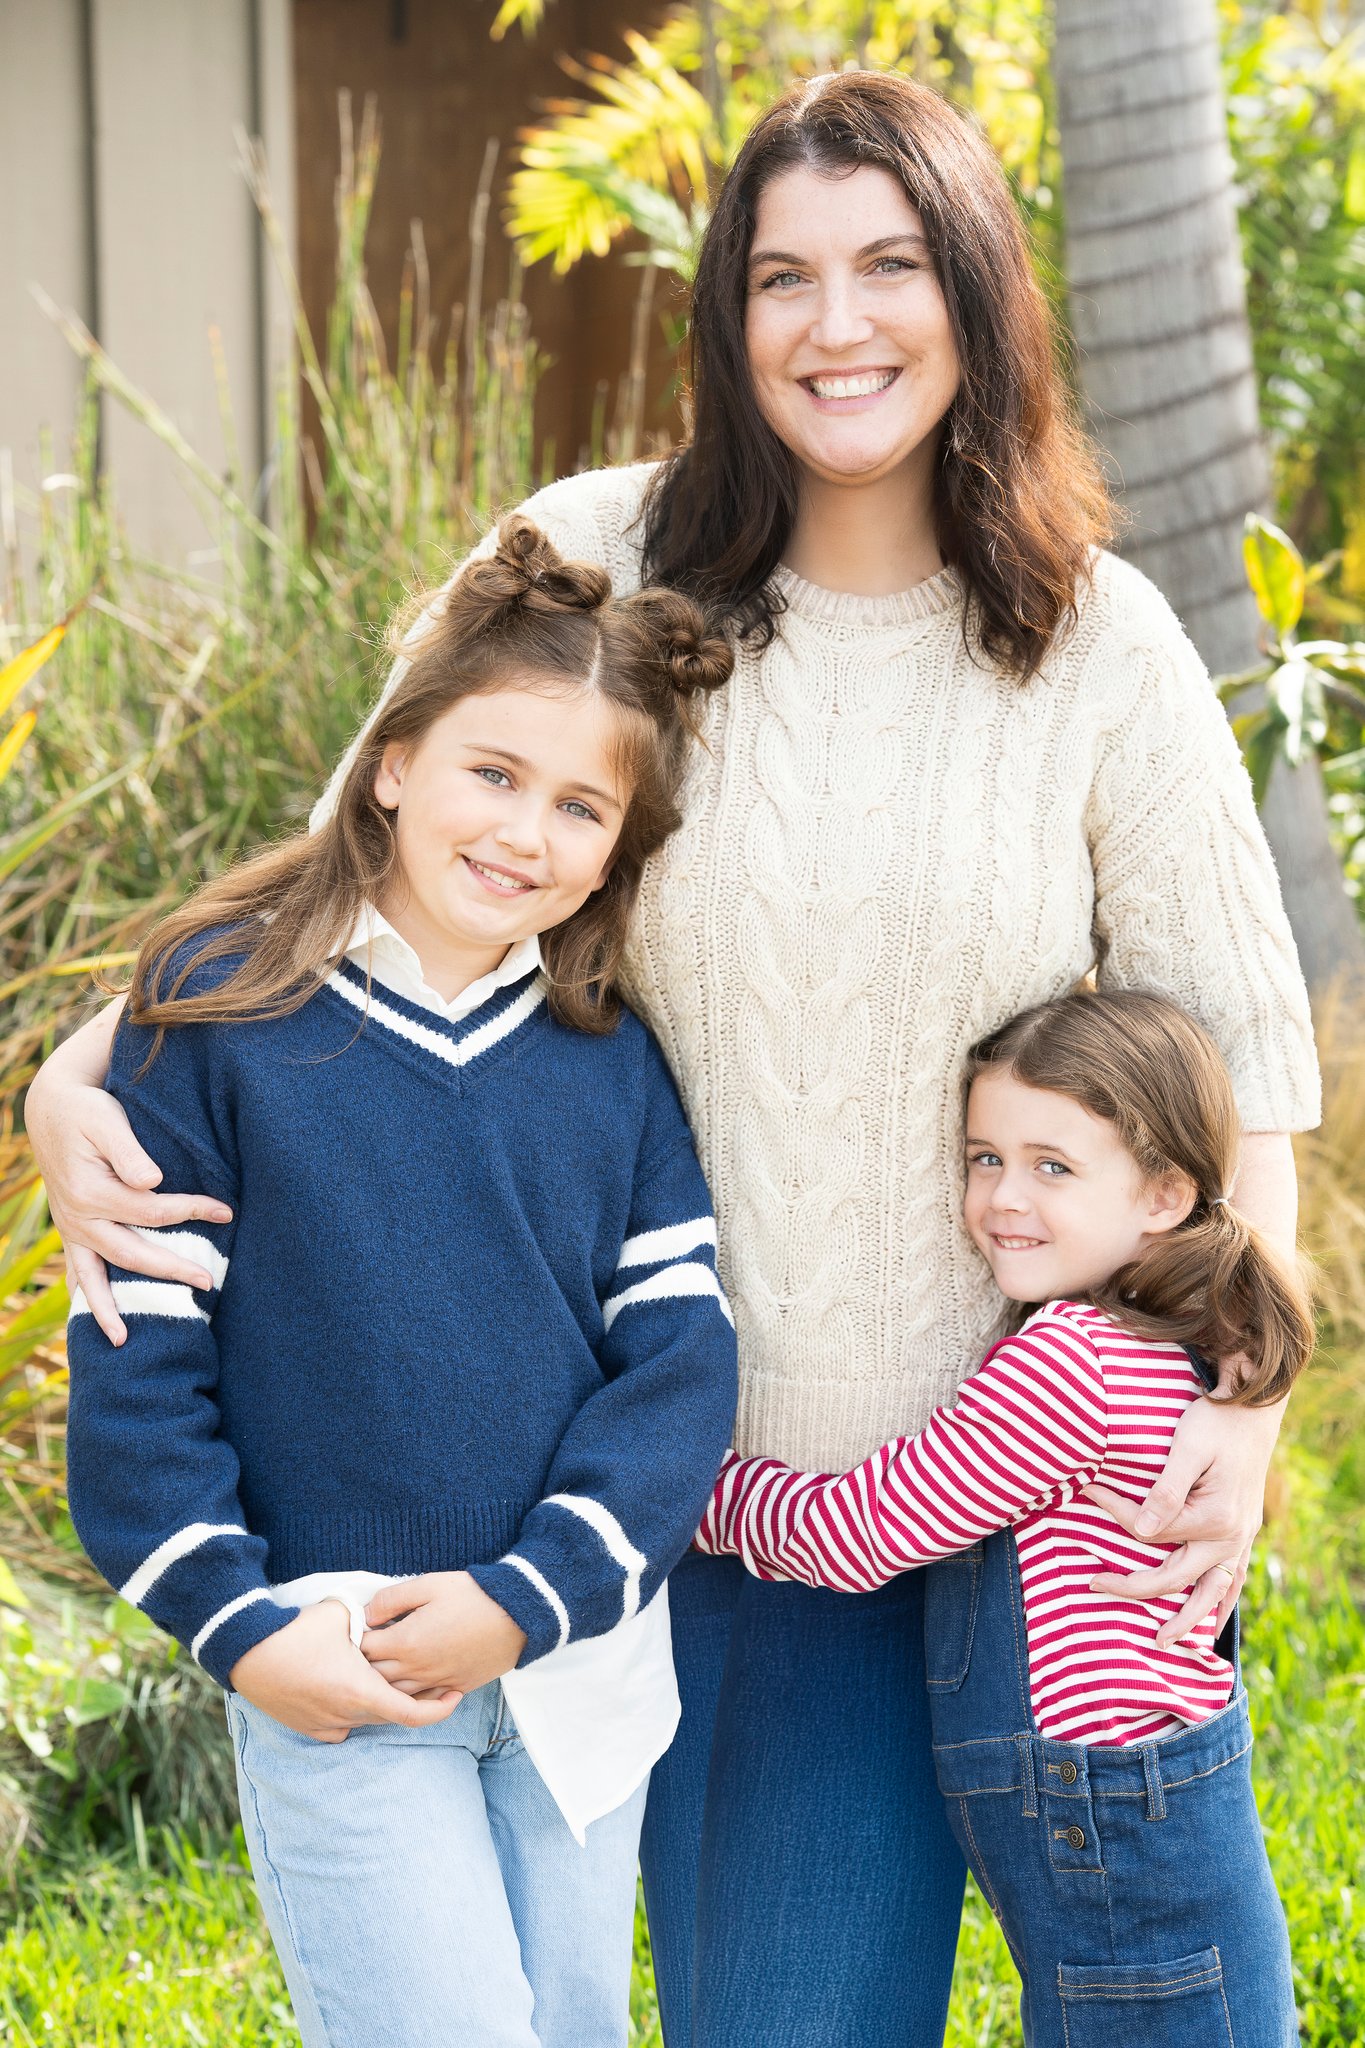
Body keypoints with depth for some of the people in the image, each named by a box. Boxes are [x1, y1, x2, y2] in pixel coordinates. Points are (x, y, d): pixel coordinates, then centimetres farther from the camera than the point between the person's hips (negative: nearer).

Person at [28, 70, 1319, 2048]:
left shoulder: (1102, 647, -2)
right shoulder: (596, 566, -4)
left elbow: (1234, 1044, 5)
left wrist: (1242, 1393, -7)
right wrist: (87, 1069, -15)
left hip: (941, 1471, 0)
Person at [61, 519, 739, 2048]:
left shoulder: (615, 1063, 3)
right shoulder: (217, 1016, -6)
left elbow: (678, 1359, -1)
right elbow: (133, 1353, -5)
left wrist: (527, 1600, -12)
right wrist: (237, 1623, -11)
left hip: (578, 1667, 4)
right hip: (329, 1687, -4)